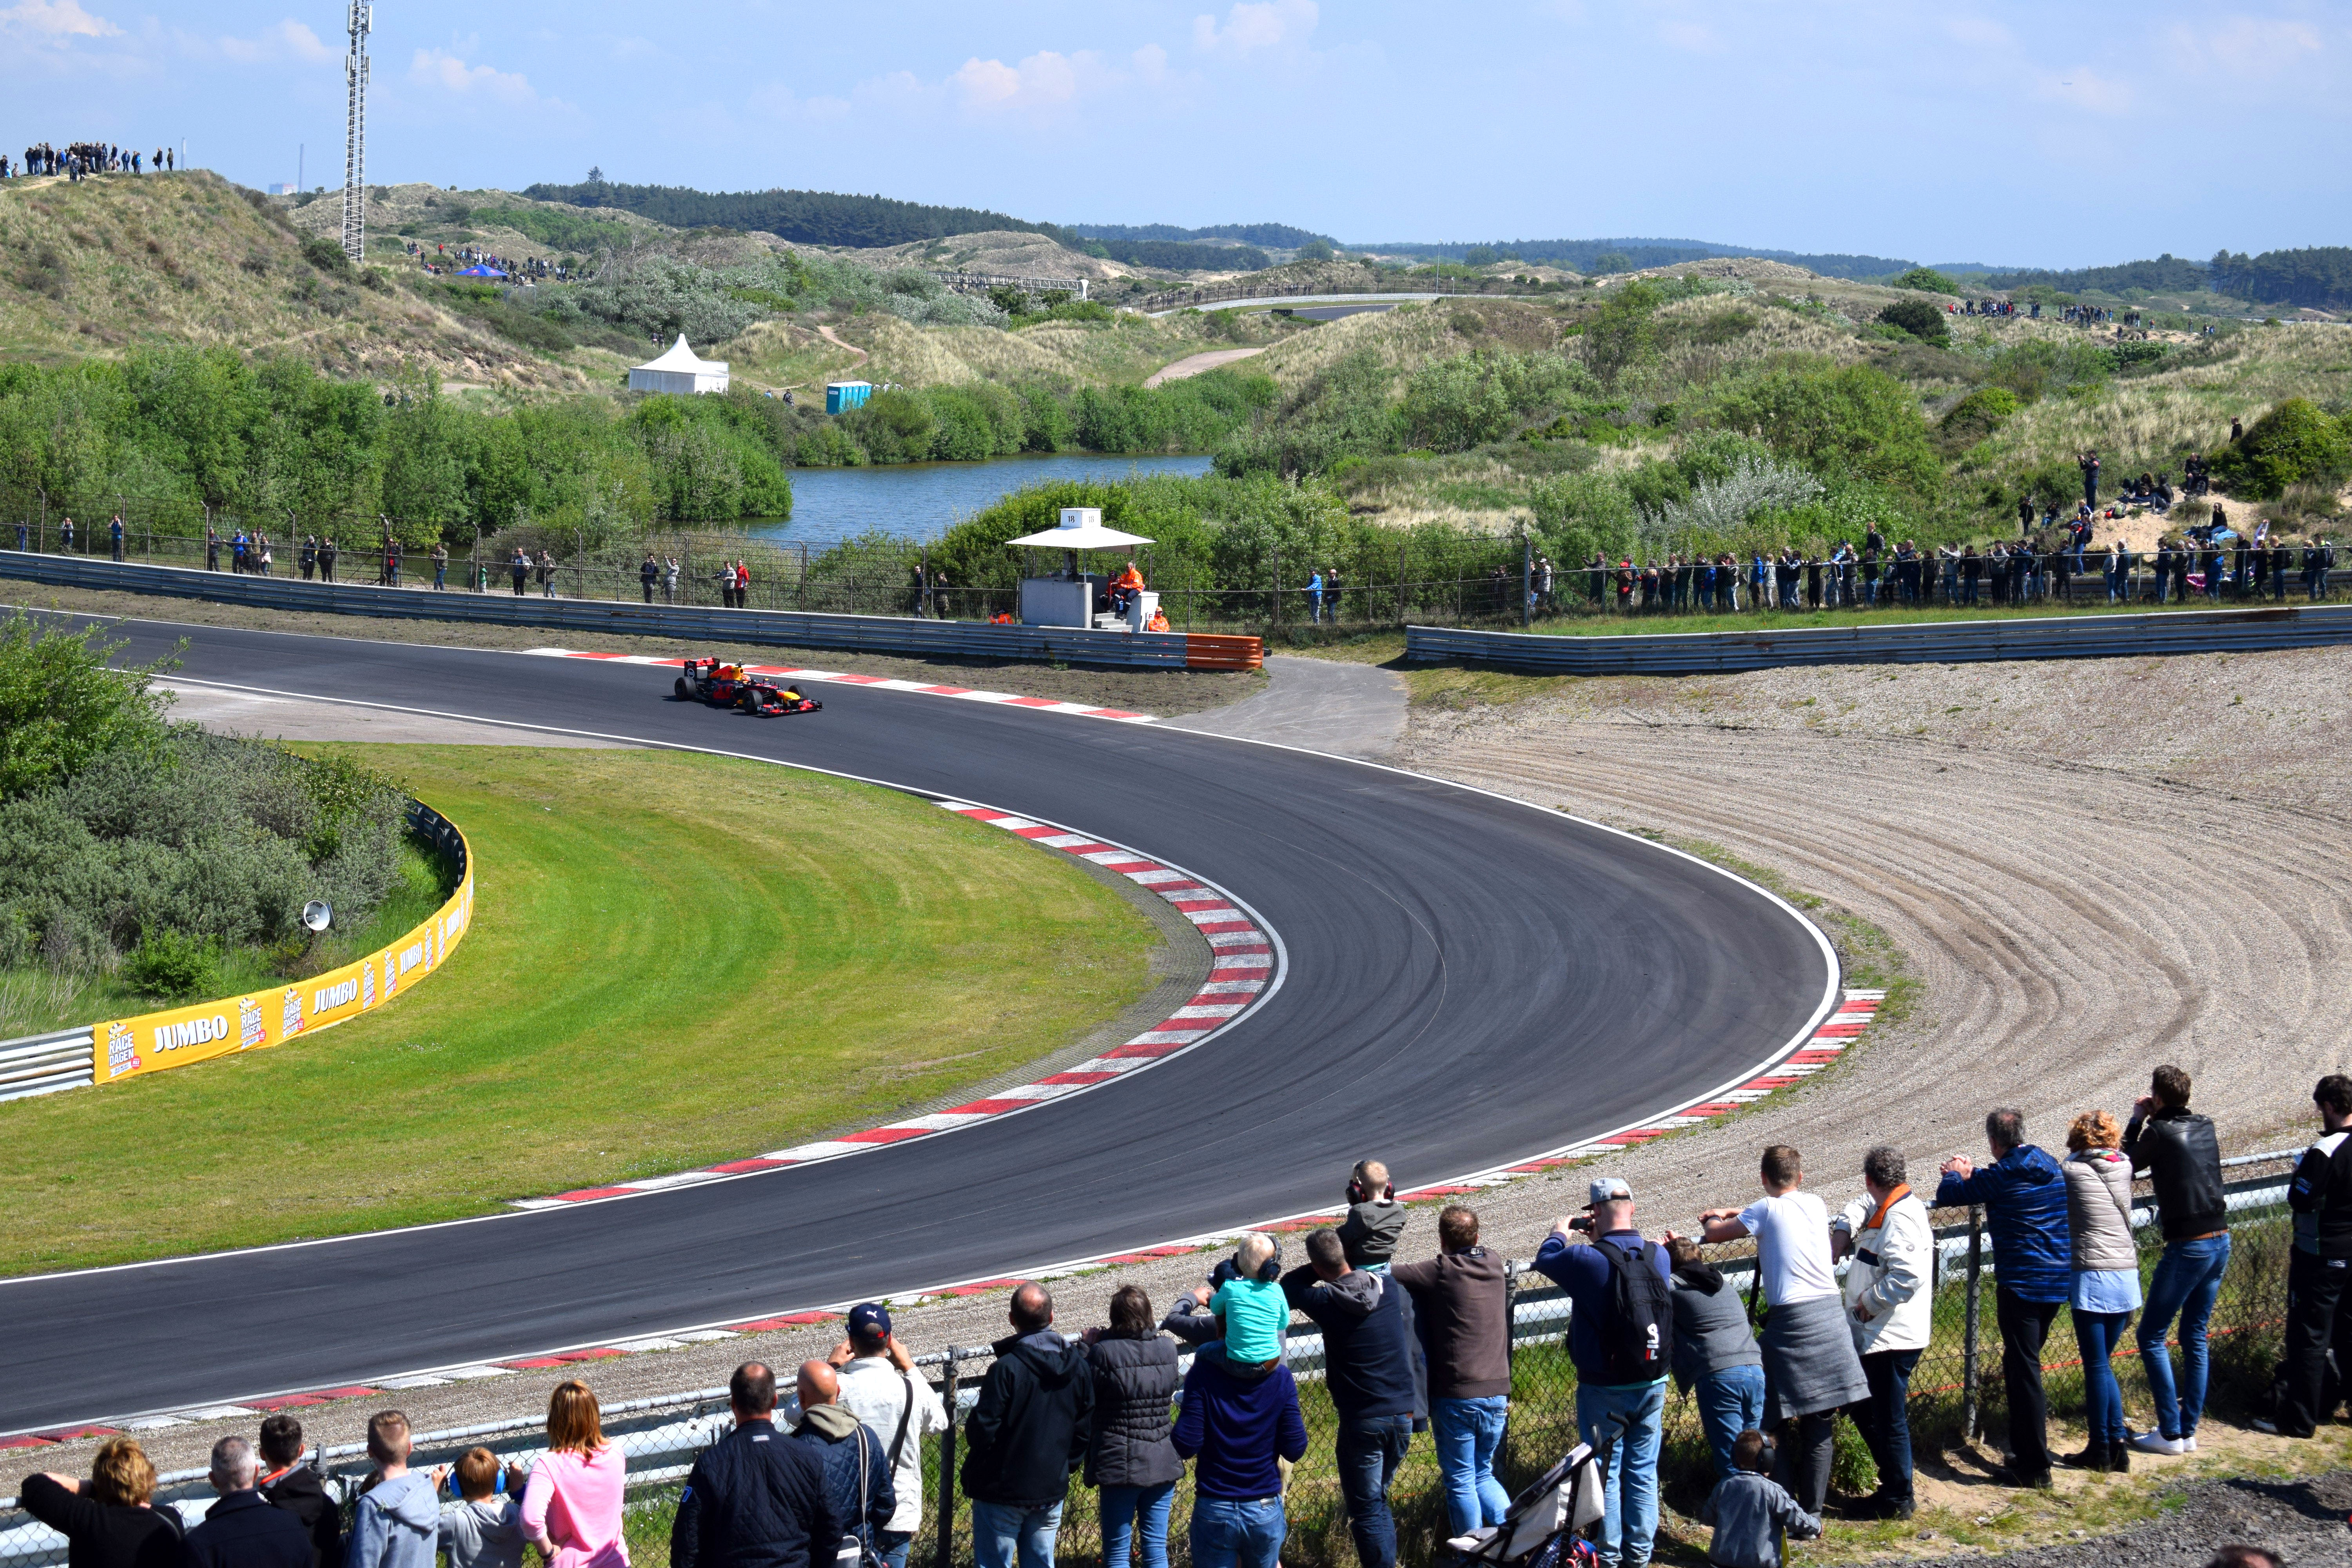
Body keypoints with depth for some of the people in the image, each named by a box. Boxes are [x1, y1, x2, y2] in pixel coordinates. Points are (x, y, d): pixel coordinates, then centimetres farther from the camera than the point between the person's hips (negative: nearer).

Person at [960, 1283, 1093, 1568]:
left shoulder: (1007, 1368, -20)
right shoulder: (1078, 1367, -1)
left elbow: (982, 1430, -18)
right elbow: (1086, 1430, 6)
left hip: (1003, 1491, -5)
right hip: (1052, 1490, 5)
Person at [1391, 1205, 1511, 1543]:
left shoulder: (1441, 1272, -11)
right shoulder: (1495, 1265, 6)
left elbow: (1385, 1272, -13)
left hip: (1456, 1395, -5)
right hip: (1497, 1393, 5)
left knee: (1460, 1482, 5)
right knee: (1483, 1474, 19)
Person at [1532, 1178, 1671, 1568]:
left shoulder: (1588, 1261, -20)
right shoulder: (1659, 1256, -6)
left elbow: (1545, 1259, 0)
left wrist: (1560, 1234, 19)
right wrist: (1602, 1240, 23)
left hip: (1604, 1390, -4)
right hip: (1652, 1385, 4)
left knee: (1605, 1473, 7)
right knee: (1643, 1471, 13)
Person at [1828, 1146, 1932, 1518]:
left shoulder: (1900, 1219, -21)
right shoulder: (1886, 1209, 11)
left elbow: (1908, 1275, -33)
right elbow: (1860, 1209, 34)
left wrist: (1868, 1302, -20)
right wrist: (1842, 1233, 13)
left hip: (1892, 1338, -11)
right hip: (1875, 1335, 11)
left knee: (1889, 1419, -2)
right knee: (1866, 1412, 20)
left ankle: (1898, 1500, 8)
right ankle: (1893, 1486, 28)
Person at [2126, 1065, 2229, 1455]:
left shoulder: (2159, 1133, -13)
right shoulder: (2206, 1127, 7)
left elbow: (2128, 1164, 3)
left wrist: (2137, 1122, 10)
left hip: (2188, 1248, -7)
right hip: (2221, 1241, 7)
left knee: (2151, 1338, 2)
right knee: (2195, 1338, 15)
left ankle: (2170, 1434, 0)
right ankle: (2189, 1430, 17)